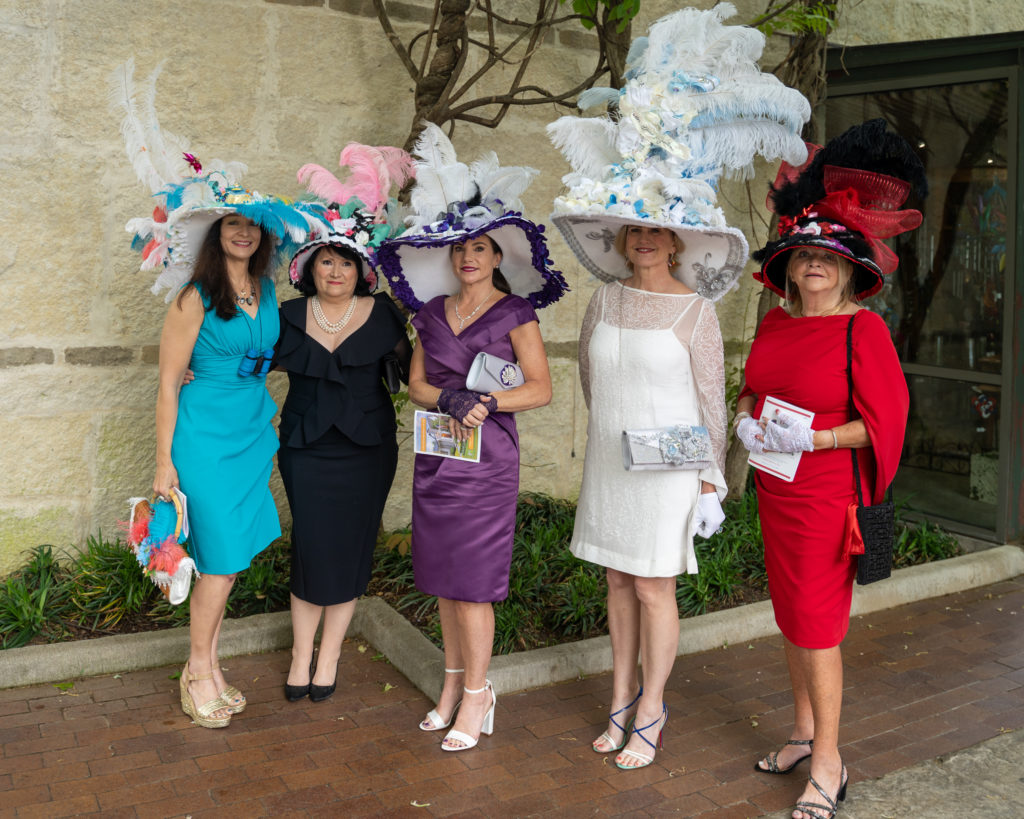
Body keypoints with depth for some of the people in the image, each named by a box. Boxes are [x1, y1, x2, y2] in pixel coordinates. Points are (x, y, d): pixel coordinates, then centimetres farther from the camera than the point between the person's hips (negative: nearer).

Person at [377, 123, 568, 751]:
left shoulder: (516, 314, -2)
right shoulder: (433, 312, 11)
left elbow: (541, 389, -5)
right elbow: (416, 383, 10)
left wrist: (484, 402, -16)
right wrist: (447, 399, -10)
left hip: (488, 462, -5)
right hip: (436, 458, 5)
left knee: (471, 585, -3)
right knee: (443, 579, 10)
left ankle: (477, 697, 11)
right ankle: (455, 683, 25)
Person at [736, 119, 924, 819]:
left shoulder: (863, 328, -13)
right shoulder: (775, 323, 6)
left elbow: (884, 420, -13)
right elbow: (754, 388, 18)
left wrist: (813, 438, -22)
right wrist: (746, 419, -3)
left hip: (827, 494, -7)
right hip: (775, 490, 7)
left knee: (817, 625, -2)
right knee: (791, 614, 16)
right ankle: (804, 732, 33)